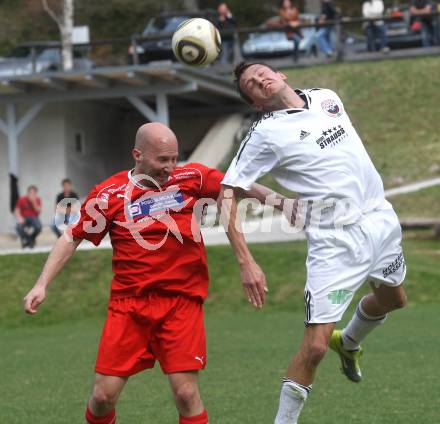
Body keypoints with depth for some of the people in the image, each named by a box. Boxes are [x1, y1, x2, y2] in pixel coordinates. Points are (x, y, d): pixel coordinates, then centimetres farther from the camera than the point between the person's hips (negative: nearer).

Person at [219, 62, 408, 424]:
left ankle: (349, 342, 59)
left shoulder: (326, 97, 6)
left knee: (393, 298, 28)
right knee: (315, 346, -14)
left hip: (381, 218, 7)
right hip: (336, 241, -7)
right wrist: (245, 261, -23)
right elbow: (227, 194, -14)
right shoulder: (266, 134, -12)